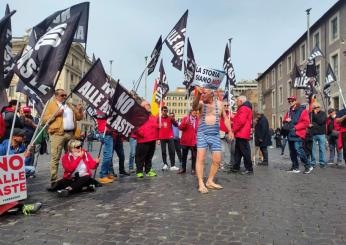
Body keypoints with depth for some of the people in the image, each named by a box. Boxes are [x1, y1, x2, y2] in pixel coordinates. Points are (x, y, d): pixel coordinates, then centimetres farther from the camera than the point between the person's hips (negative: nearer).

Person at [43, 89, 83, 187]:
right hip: (58, 134, -6)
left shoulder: (70, 105, 21)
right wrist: (55, 114, -15)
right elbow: (44, 119, -4)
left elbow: (79, 117, 20)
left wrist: (79, 110, 2)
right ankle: (54, 180, -3)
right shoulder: (51, 105, 4)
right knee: (55, 158, -7)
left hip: (71, 134, 6)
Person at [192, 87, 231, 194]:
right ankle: (201, 184, -7)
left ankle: (210, 181, 18)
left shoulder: (219, 104, 7)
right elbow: (194, 107, -25)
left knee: (217, 160, 3)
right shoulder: (201, 103, -2)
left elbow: (225, 118, 15)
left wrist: (230, 131, 4)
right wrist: (198, 94, -41)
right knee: (200, 158, -10)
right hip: (202, 134, -3)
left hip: (215, 135, 3)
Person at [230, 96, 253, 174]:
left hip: (242, 134, -11)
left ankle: (249, 169, 0)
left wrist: (233, 130, -15)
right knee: (238, 151, 13)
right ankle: (236, 167, 20)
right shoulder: (244, 108, 23)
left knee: (245, 151, -6)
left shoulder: (244, 108, -12)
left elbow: (241, 121, -22)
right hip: (241, 134, 11)